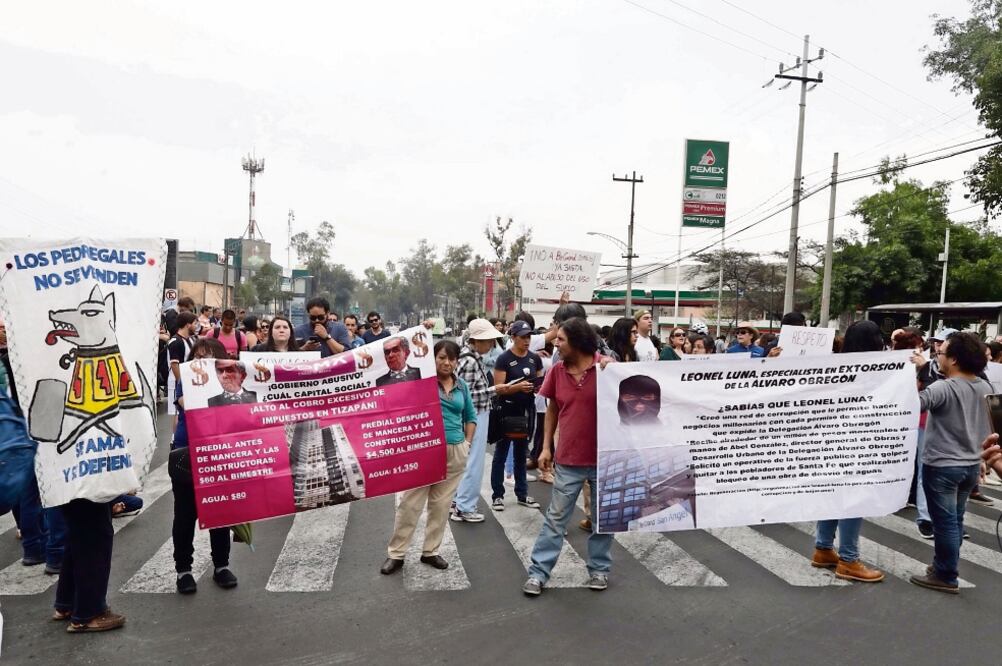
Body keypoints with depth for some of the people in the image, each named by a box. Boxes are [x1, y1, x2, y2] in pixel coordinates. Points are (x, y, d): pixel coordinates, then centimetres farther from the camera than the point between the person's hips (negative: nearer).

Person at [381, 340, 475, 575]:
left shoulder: (462, 386, 9)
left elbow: (470, 416, 18)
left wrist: (467, 443, 11)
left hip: (455, 452, 4)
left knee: (441, 504, 11)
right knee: (410, 503, 0)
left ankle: (430, 551, 24)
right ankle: (396, 554, 11)